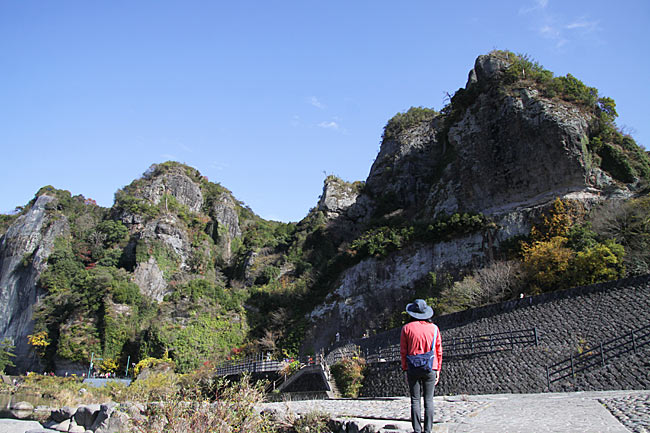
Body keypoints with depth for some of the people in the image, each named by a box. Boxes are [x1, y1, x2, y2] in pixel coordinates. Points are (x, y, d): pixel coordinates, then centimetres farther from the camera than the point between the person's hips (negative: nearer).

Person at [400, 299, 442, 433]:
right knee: (429, 400, 6)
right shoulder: (434, 328, 3)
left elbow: (403, 351, 0)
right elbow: (439, 351, 5)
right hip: (430, 368, 1)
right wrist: (438, 369, 12)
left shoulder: (407, 328, -1)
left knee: (415, 400, 5)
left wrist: (405, 369, 6)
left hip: (413, 368, -1)